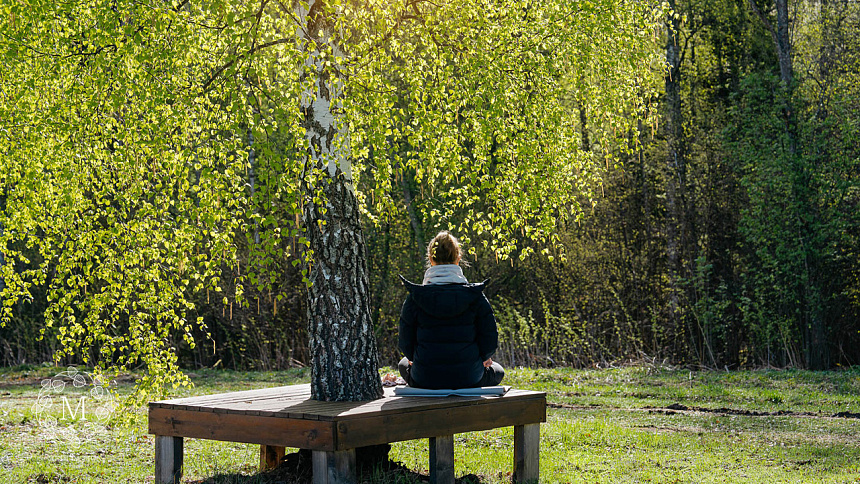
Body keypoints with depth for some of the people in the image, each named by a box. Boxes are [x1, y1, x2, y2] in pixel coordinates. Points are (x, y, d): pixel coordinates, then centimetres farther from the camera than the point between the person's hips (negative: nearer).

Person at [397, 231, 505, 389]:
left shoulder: (415, 298, -10)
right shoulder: (475, 296, -9)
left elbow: (405, 344, -4)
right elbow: (490, 342, -7)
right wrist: (483, 356, 15)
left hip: (425, 380, 1)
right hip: (468, 379, -1)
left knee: (404, 364, 37)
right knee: (497, 370, 34)